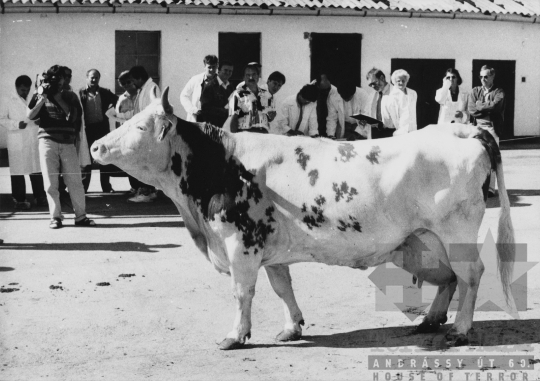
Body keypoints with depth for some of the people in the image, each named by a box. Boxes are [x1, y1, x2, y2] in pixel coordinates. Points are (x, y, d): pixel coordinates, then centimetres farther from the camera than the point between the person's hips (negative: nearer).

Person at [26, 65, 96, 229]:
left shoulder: (70, 96, 11)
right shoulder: (40, 95, 10)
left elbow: (72, 115, -6)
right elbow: (30, 115, -2)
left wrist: (57, 96, -9)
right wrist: (43, 98, -9)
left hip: (68, 143, 1)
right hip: (48, 142, 0)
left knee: (75, 180, -2)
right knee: (51, 182, -1)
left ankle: (80, 216, 5)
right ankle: (55, 217, 6)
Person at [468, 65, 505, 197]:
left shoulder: (499, 92, 6)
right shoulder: (475, 91, 14)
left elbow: (496, 106, -12)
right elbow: (471, 109, 0)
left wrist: (480, 105, -2)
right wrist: (488, 109, -6)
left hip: (492, 128, -3)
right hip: (477, 128, 3)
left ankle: (490, 188, -4)